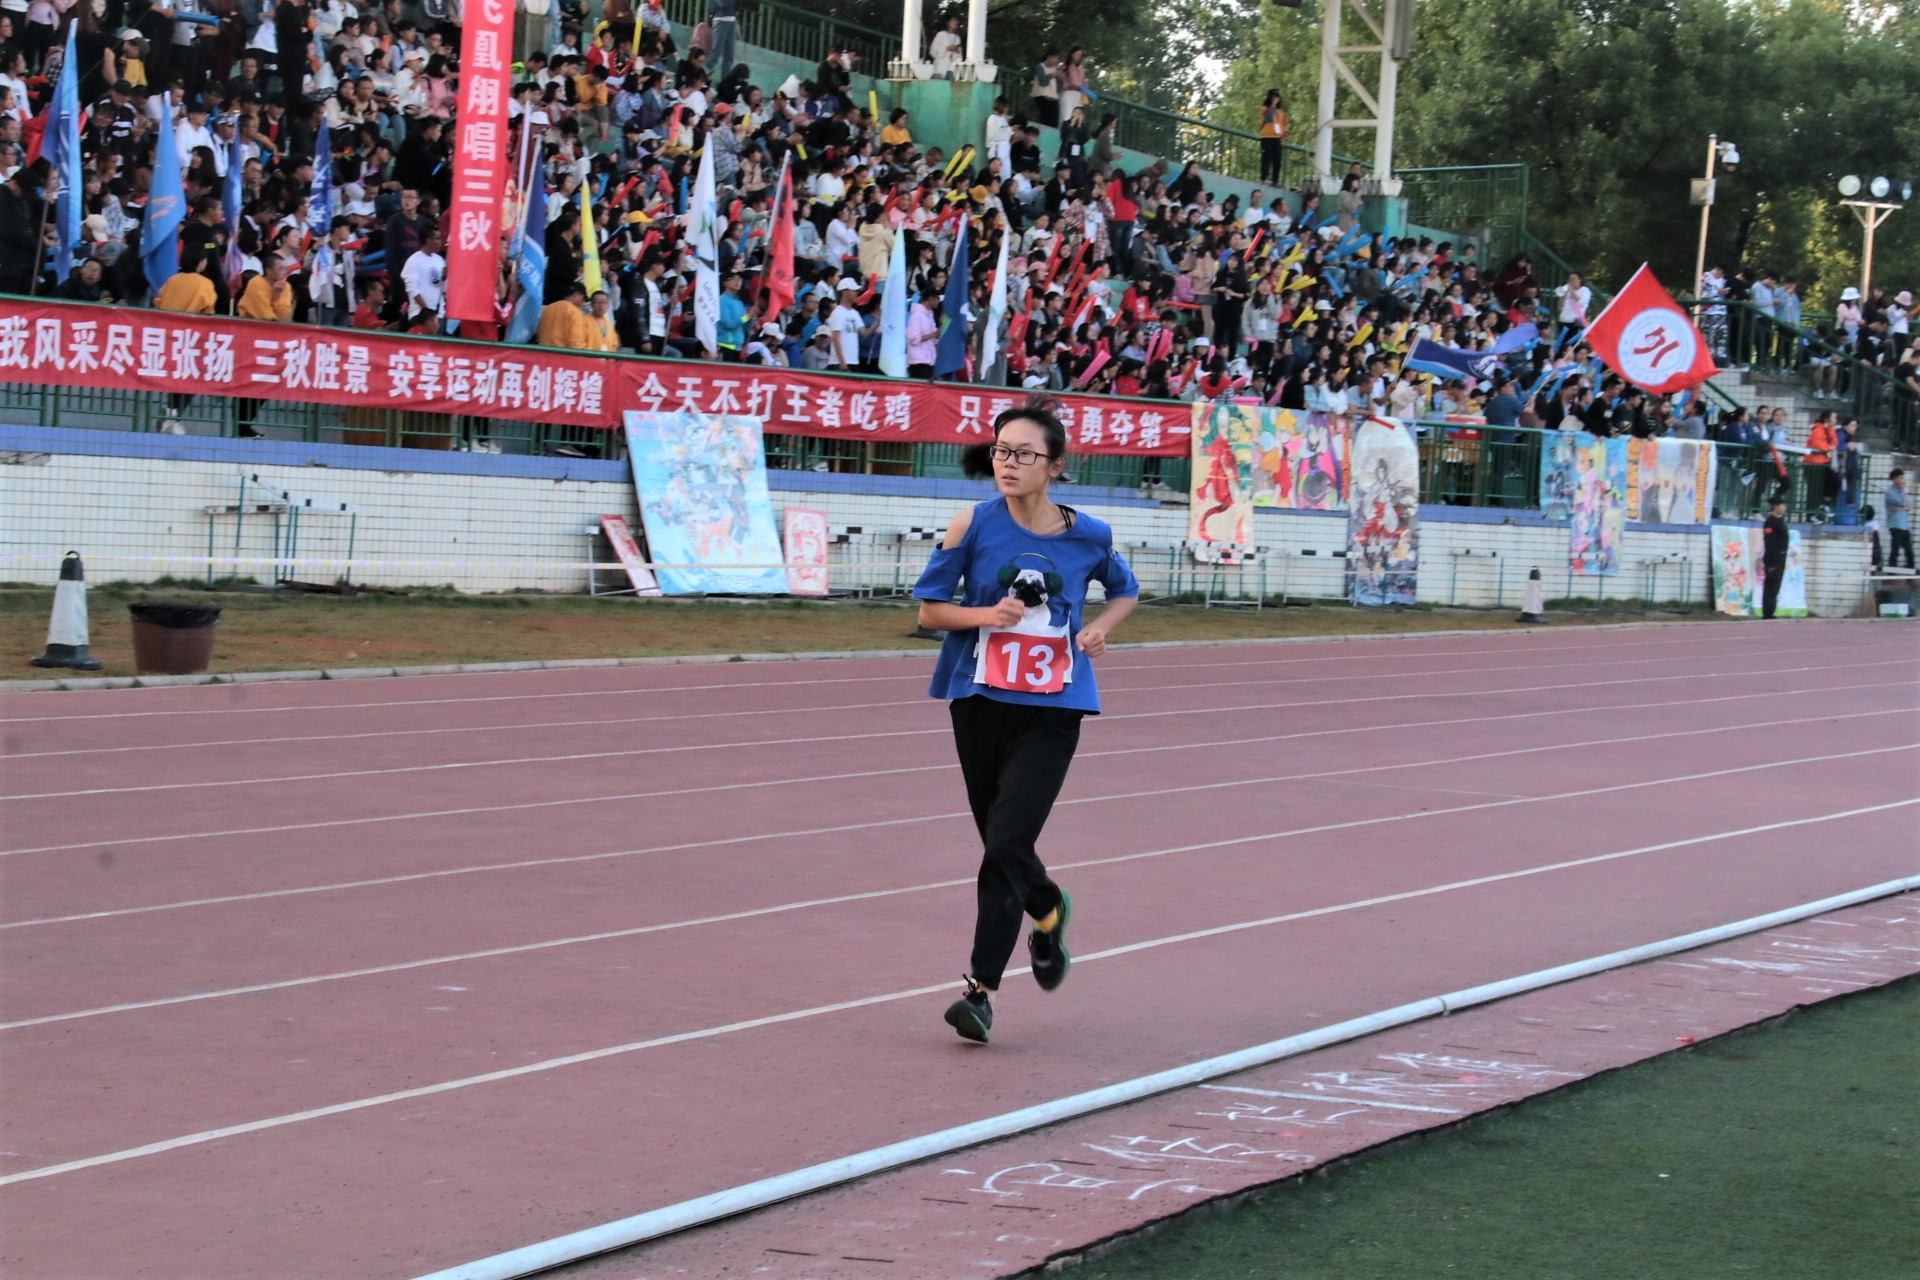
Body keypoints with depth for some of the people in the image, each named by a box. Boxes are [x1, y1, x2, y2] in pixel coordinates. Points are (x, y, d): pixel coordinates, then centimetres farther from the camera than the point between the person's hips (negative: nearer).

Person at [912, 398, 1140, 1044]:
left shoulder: (1089, 535, -1)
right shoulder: (973, 526, -4)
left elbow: (1125, 589, 19)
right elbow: (929, 608, 2)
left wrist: (1100, 627, -2)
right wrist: (986, 614, -17)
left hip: (1052, 710, -2)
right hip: (981, 700, 2)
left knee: (1007, 843, -15)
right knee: (1001, 845, 12)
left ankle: (981, 985, -8)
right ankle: (1048, 912, 45)